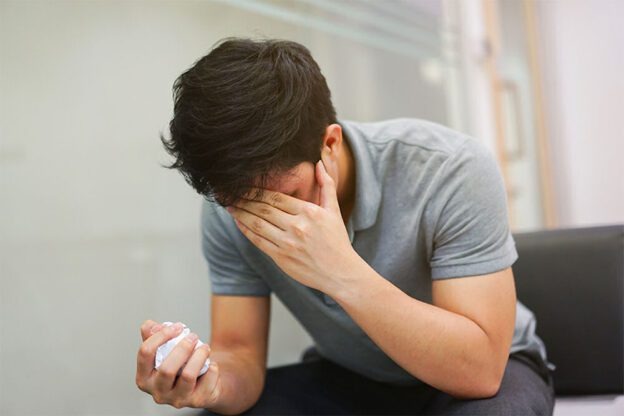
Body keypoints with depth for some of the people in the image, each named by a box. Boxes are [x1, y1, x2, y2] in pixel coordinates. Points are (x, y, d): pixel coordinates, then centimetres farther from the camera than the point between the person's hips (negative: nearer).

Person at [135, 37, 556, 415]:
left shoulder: (450, 169, -29)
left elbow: (478, 369, -32)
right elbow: (240, 355, -14)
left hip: (491, 371, -2)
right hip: (344, 379, 2)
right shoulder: (228, 206, -17)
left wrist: (343, 272, -42)